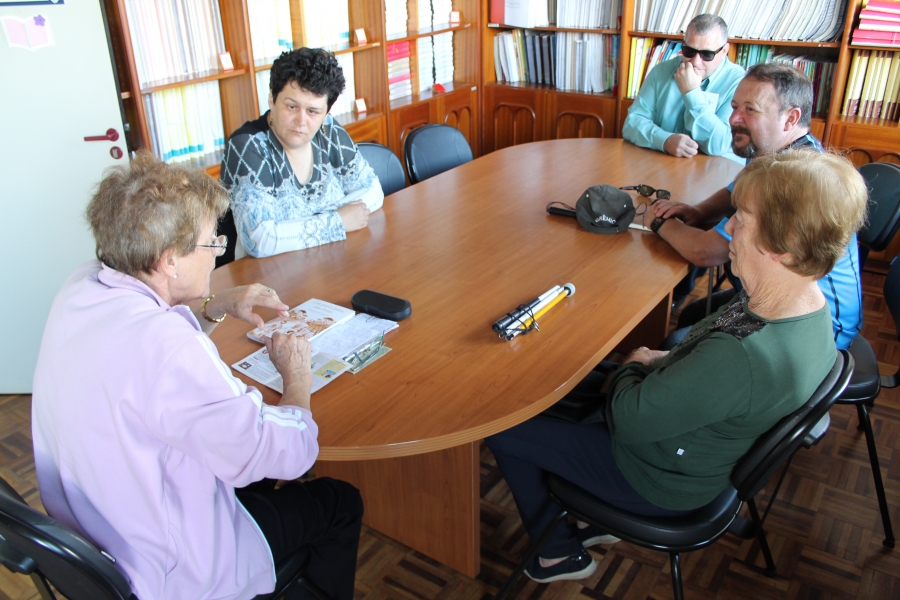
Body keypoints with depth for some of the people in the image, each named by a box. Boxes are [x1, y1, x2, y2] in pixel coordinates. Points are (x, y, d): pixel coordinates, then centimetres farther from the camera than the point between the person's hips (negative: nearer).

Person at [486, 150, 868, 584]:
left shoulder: (743, 356, -41)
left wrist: (634, 365, -10)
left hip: (661, 485, -9)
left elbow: (628, 419, -29)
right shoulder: (812, 304, -11)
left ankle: (560, 553, 23)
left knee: (500, 426, 2)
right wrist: (662, 362, -7)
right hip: (706, 448, 9)